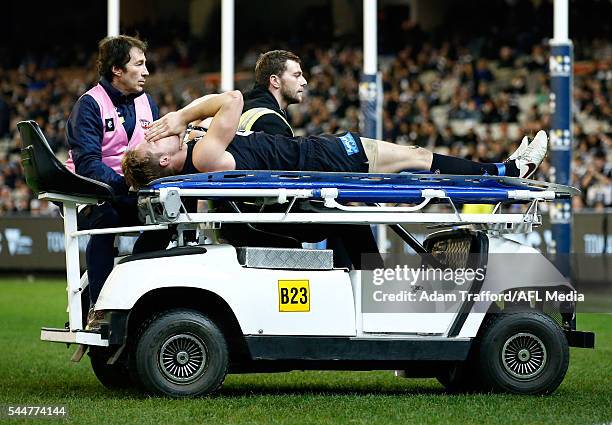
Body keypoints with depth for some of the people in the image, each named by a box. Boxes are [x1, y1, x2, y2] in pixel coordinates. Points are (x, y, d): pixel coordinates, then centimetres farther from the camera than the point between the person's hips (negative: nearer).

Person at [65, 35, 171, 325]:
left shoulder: (146, 103, 12)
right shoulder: (89, 104, -10)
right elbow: (87, 162, -20)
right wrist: (125, 184, -35)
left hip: (129, 193, 6)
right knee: (106, 219, -35)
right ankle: (97, 308, -27)